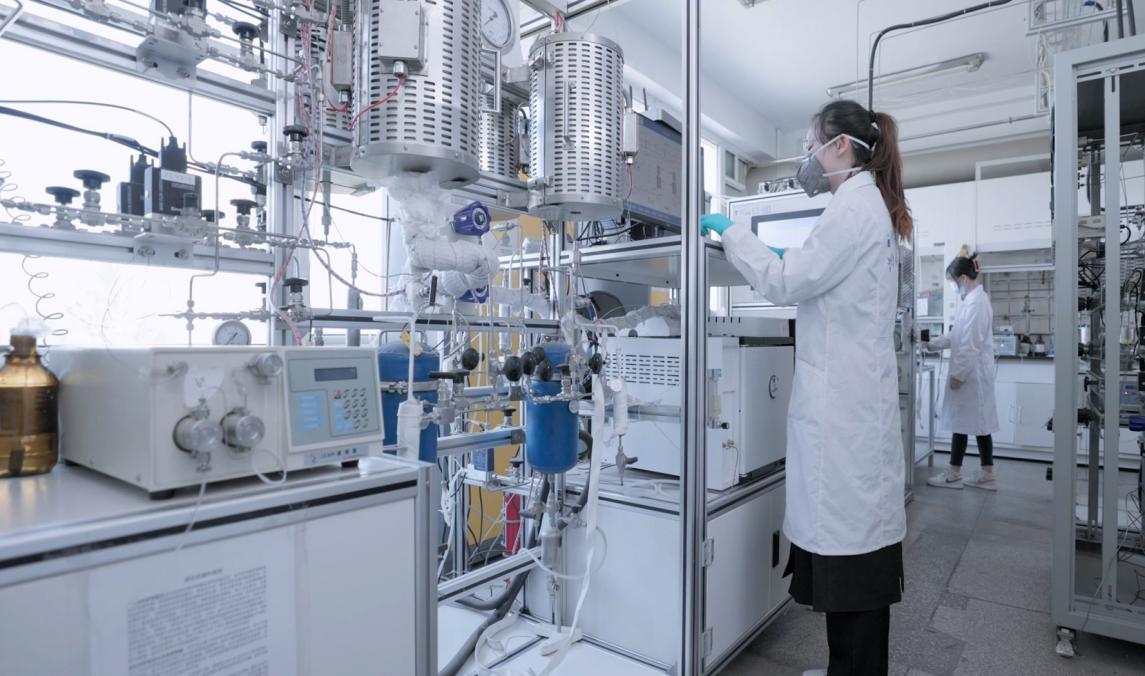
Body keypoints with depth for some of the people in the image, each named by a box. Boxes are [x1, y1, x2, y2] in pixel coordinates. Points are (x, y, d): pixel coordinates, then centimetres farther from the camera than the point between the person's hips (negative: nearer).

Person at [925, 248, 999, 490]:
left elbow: (971, 345, -21)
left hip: (970, 374, -9)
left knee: (963, 423, 0)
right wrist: (931, 344, 18)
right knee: (978, 423, 12)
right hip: (974, 373, 9)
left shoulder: (975, 302, -18)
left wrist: (958, 375, -18)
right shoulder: (974, 299, 13)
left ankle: (954, 475, 11)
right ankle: (987, 476, 18)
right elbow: (957, 336, 20)